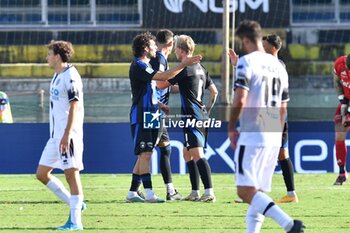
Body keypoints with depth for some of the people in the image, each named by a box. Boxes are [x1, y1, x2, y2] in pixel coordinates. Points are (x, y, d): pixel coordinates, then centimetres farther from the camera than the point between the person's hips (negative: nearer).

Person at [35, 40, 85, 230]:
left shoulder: (70, 76, -12)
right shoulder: (57, 76, 17)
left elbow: (74, 106, -18)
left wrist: (67, 134, -23)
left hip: (68, 135, -10)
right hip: (55, 135, 10)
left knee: (71, 173, -7)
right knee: (42, 173, 8)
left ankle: (75, 221, -5)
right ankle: (74, 204, 16)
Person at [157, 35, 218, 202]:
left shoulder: (184, 69, -11)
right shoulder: (200, 68, 15)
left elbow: (161, 85, -8)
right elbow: (214, 91, 21)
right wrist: (207, 109, 26)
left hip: (192, 116, -9)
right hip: (202, 116, 9)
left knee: (197, 155, -14)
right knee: (187, 154, 17)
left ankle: (209, 192, -24)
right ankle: (195, 193, 19)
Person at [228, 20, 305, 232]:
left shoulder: (246, 62, -7)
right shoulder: (278, 66, 16)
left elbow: (240, 101, -17)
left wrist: (232, 129, -3)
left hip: (252, 136, -8)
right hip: (274, 138, 8)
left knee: (246, 191, -13)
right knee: (258, 193, 12)